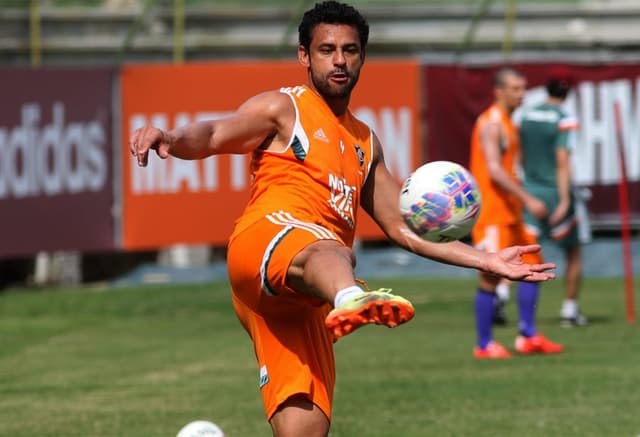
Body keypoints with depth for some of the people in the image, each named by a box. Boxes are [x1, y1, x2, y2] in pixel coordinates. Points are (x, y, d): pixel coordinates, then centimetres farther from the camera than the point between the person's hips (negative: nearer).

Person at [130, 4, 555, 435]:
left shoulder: (365, 143, 32)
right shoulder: (283, 108, 12)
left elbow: (407, 231, 34)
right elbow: (213, 136, -5)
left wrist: (487, 261, 28)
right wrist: (171, 138, -28)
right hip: (266, 236, -7)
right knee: (330, 251, -43)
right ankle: (352, 300, -78)